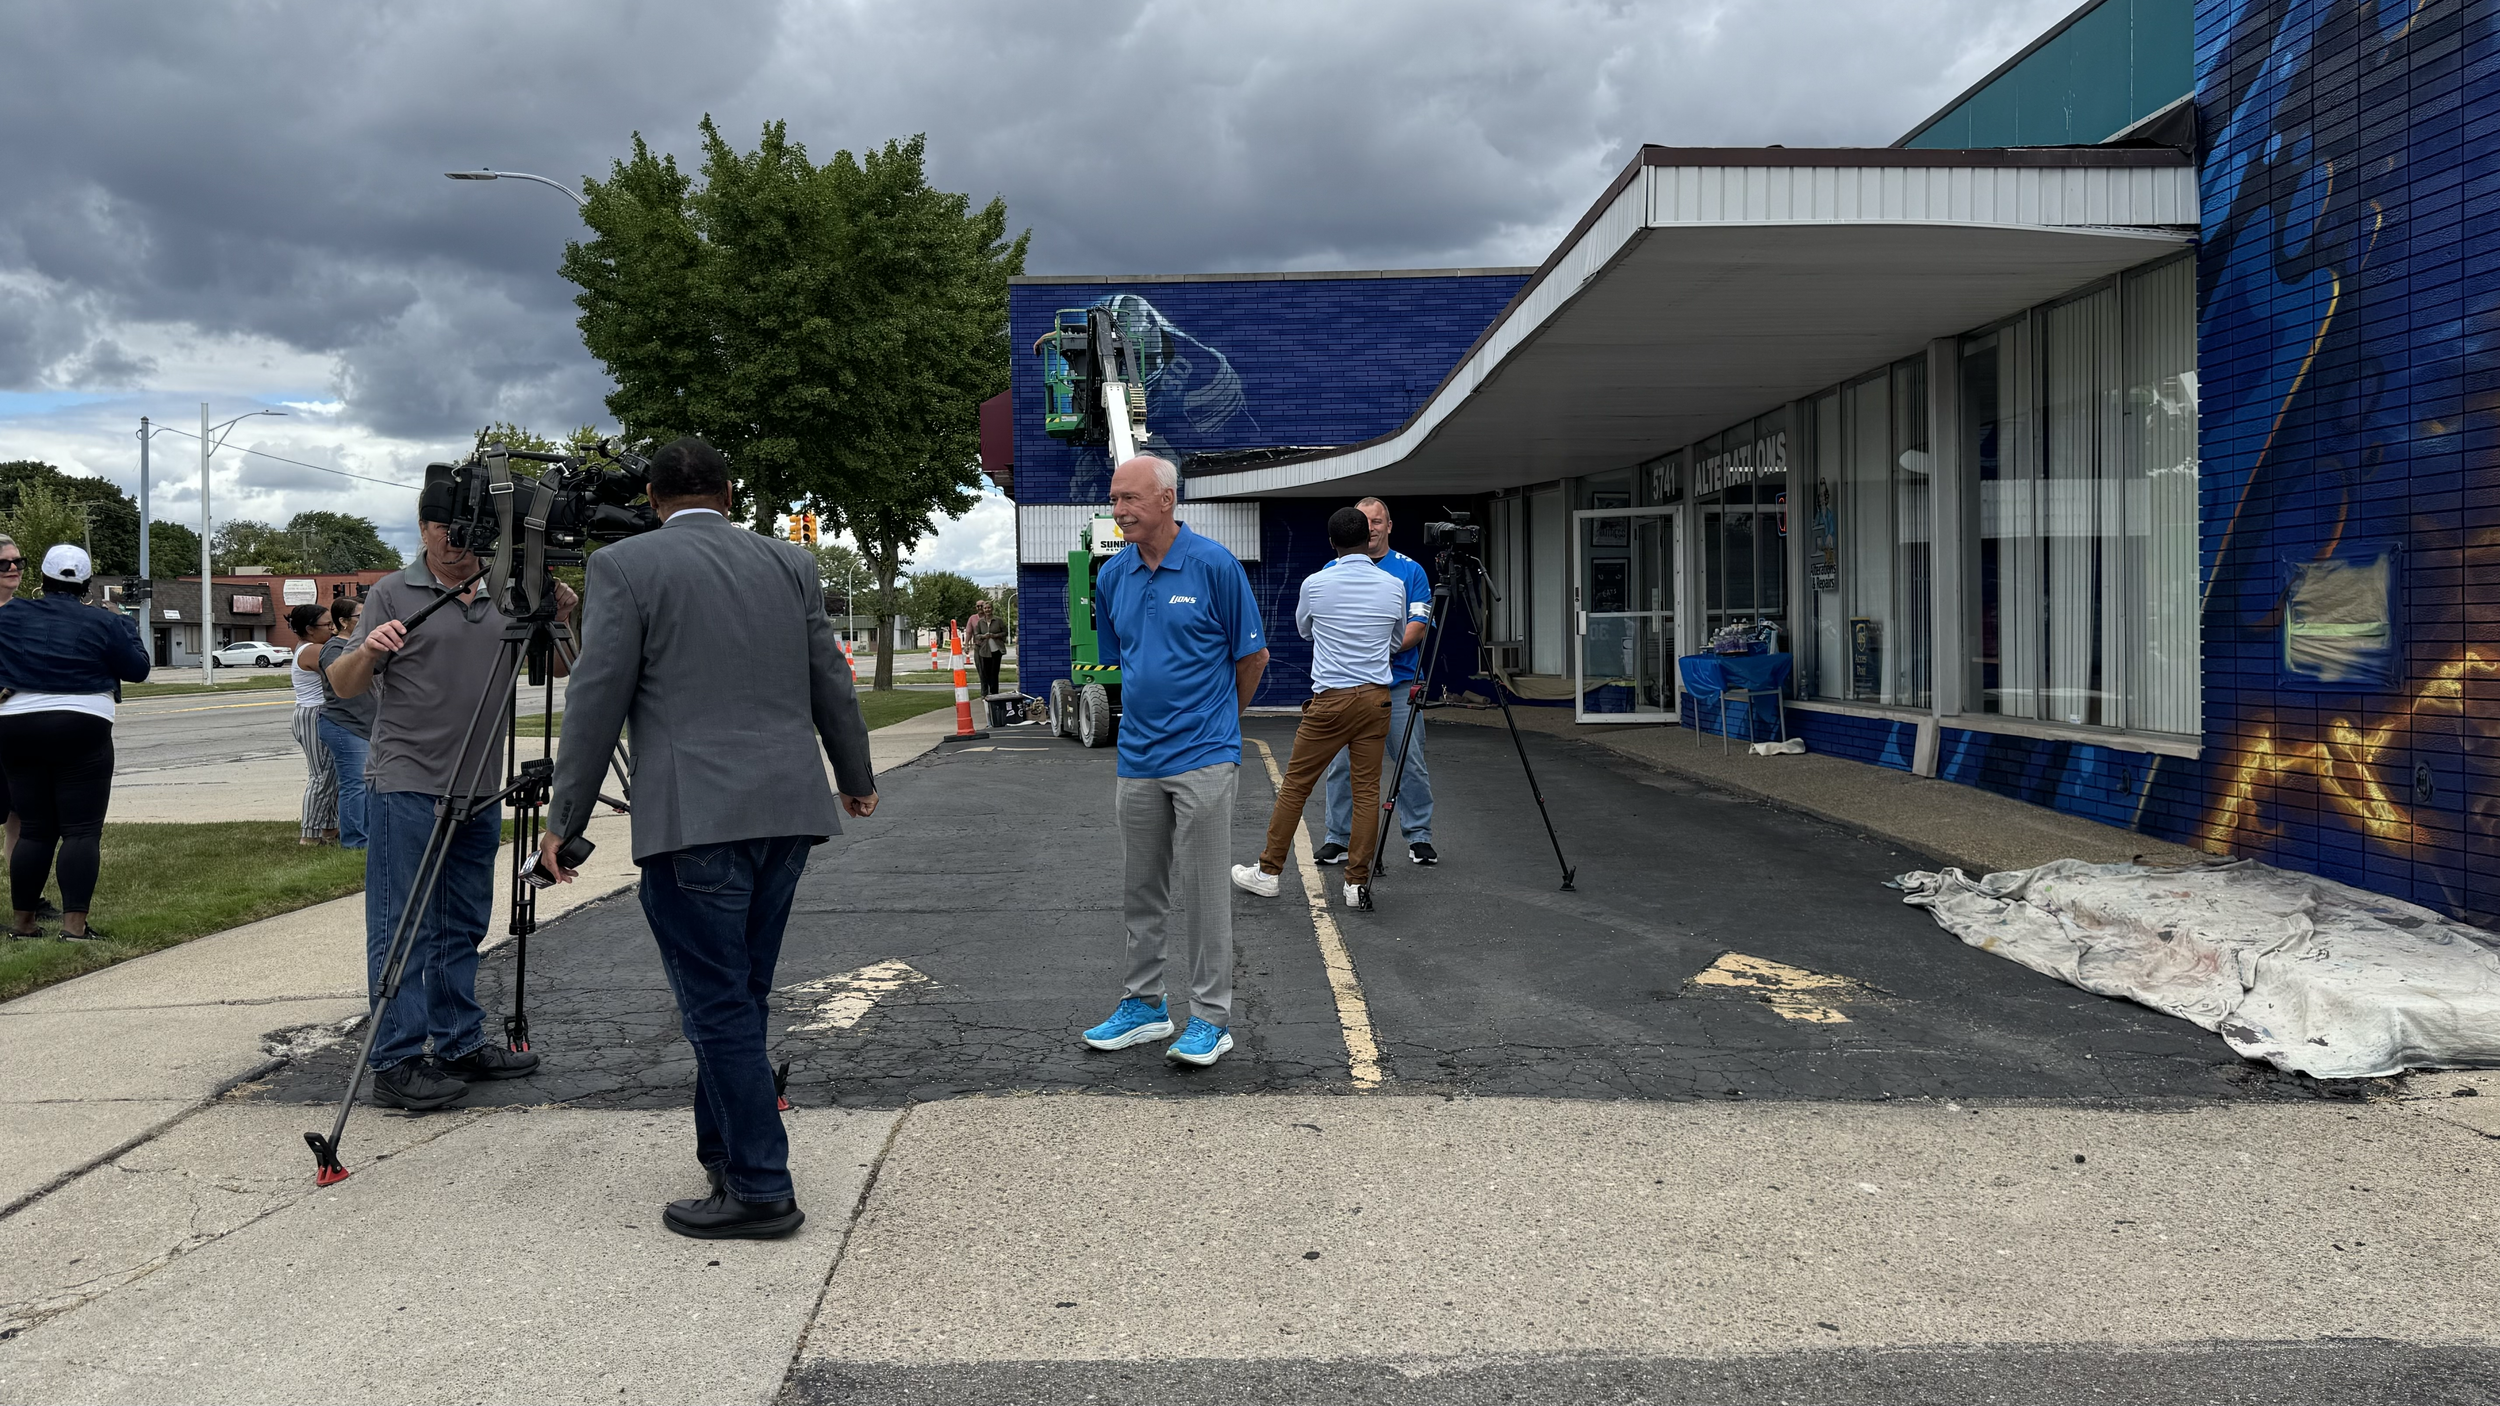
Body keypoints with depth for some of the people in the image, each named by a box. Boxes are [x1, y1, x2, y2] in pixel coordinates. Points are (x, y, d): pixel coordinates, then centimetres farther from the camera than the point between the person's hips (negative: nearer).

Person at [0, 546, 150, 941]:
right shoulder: (104, 623, -5)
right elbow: (137, 669, 0)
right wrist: (127, 628, 14)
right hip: (82, 731, -4)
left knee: (34, 830, 12)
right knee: (82, 830, -3)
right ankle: (74, 924, -11)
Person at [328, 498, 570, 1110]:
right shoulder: (393, 594, -1)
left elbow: (554, 668, 14)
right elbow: (343, 686, -4)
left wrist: (559, 621, -5)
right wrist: (367, 651, -26)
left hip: (479, 793, 5)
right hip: (406, 788, -5)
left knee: (462, 927, 13)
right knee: (402, 929, -4)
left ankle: (460, 1044, 22)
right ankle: (397, 1063, -2)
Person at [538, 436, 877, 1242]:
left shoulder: (626, 566, -1)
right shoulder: (789, 564, 12)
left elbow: (597, 701, -5)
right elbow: (832, 684, 16)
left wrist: (564, 818, 3)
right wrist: (856, 779, 30)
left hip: (696, 818, -6)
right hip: (788, 810, 6)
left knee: (720, 1001, -2)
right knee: (738, 994, 17)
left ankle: (761, 1189, 0)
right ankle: (724, 1152, 27)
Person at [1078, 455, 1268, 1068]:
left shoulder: (1214, 566, -9)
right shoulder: (1113, 575, 6)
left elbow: (1252, 657, -1)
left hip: (1201, 757, -5)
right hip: (1137, 757, 5)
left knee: (1203, 891, 0)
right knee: (1140, 891, 13)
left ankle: (1211, 1018, 9)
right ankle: (1144, 1005, 26)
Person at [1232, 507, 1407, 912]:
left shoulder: (1315, 584, -4)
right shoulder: (1394, 586, 2)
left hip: (1330, 700, -3)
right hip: (1376, 696, 3)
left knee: (1295, 786, 6)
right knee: (1367, 790, 5)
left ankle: (1268, 872, 13)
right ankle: (1358, 882, 5)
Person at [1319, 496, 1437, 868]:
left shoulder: (1411, 570, 5)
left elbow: (1418, 627, -2)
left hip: (1398, 681, -1)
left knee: (1411, 764, 0)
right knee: (1342, 764, 3)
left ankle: (1419, 837, 10)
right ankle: (1338, 839, 13)